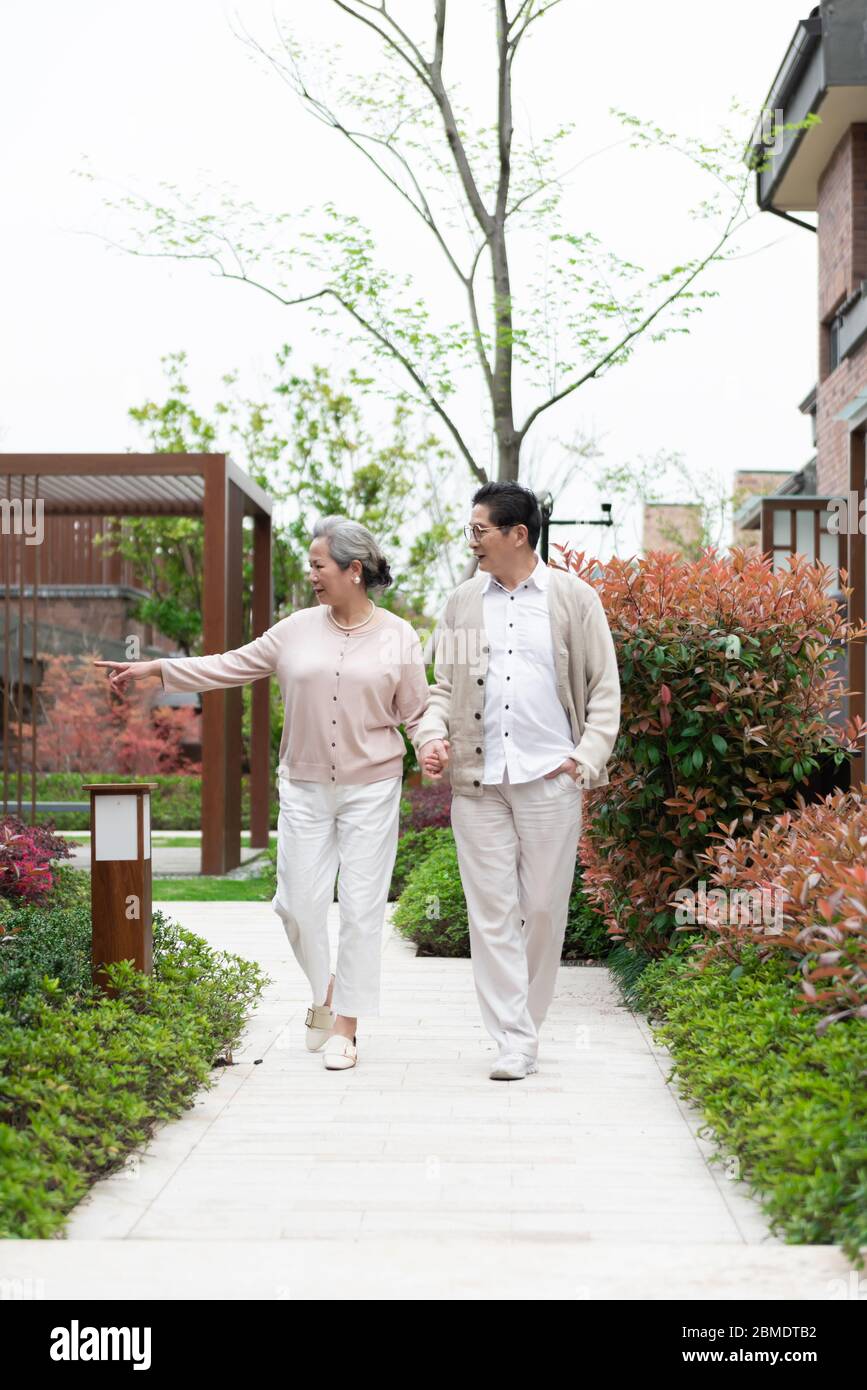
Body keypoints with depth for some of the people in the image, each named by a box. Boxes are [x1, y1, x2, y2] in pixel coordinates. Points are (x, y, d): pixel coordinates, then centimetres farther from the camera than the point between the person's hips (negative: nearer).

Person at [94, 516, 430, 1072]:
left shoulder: (399, 638, 0)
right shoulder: (297, 630, 6)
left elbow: (417, 711, 3)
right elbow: (229, 666, 10)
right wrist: (155, 668, 6)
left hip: (371, 789, -2)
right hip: (305, 788, 2)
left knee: (361, 906, -2)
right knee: (299, 901, 0)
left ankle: (345, 1027, 9)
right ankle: (324, 989, 28)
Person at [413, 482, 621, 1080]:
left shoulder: (575, 598, 4)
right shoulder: (463, 602, 12)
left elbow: (604, 688, 5)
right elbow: (444, 685, 18)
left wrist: (588, 759, -6)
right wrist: (431, 734, -1)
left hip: (549, 778, -2)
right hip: (476, 778, 2)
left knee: (543, 907, 4)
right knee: (491, 912, -1)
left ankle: (527, 1024, 21)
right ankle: (514, 1042, 2)